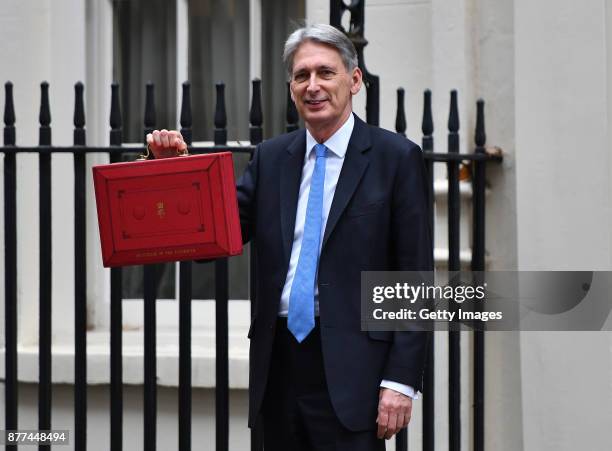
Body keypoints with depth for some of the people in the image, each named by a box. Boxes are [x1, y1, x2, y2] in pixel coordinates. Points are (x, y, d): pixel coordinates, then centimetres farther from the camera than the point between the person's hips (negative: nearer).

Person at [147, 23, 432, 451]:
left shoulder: (396, 157, -2)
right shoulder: (271, 158, 12)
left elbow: (416, 279, -5)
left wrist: (401, 380, -11)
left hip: (349, 369, -4)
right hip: (279, 365, 5)